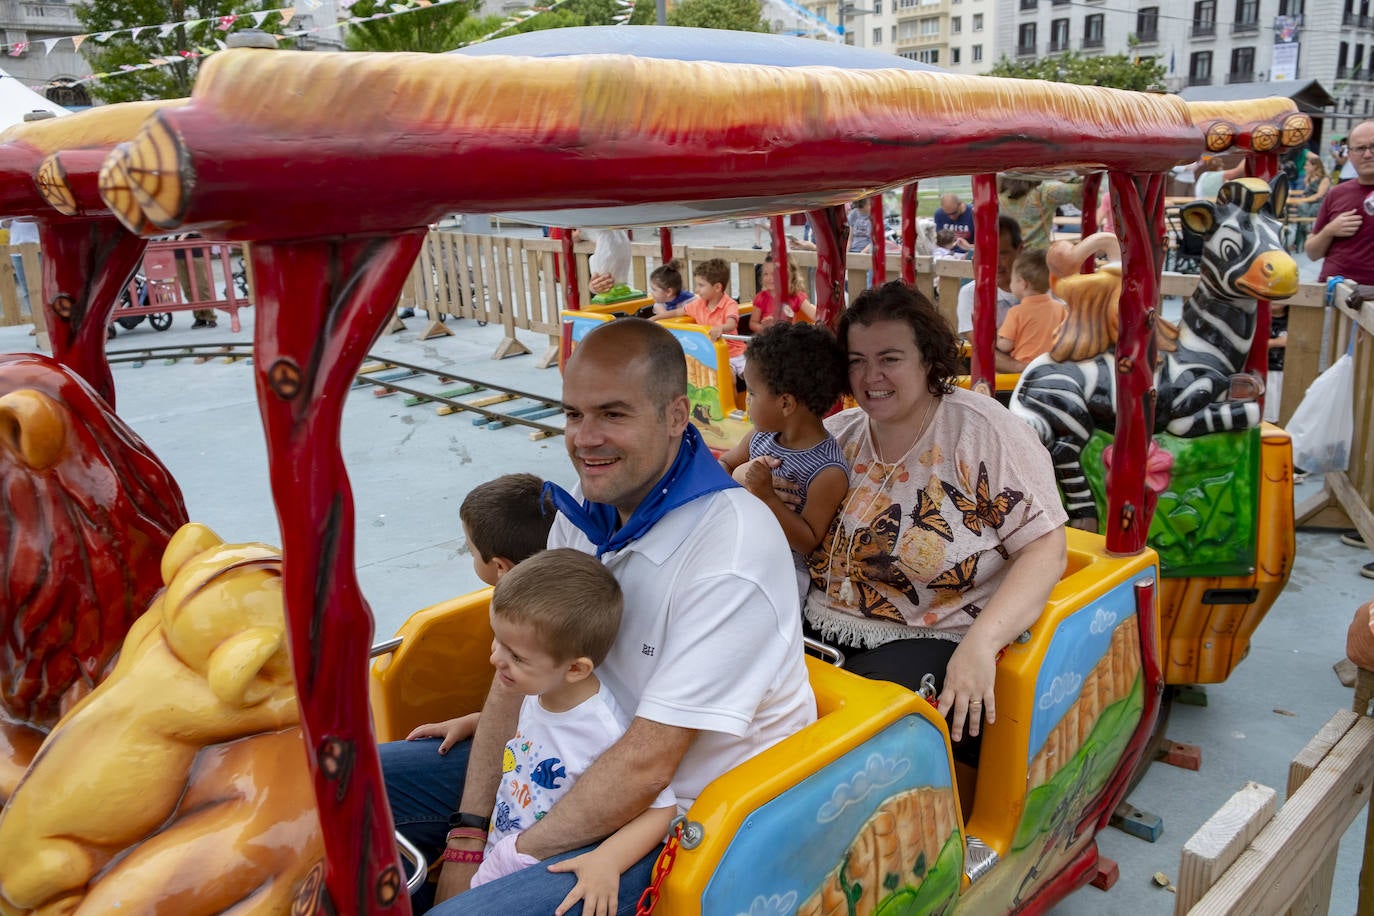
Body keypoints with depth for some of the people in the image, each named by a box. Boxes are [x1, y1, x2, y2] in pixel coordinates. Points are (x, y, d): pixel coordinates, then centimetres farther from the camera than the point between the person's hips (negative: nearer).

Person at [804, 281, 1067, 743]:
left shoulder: (982, 431, -7)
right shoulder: (838, 432, 8)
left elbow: (1045, 547, -12)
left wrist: (980, 643, -25)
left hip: (930, 642, -5)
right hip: (820, 628, 5)